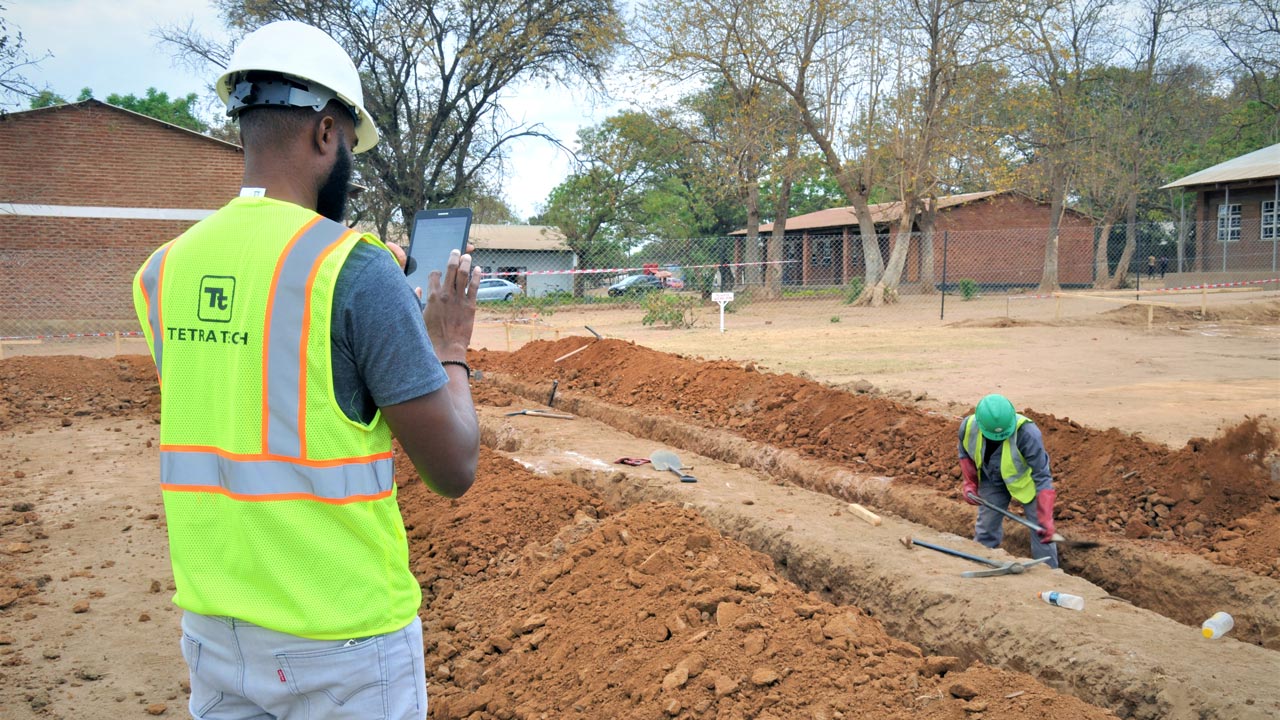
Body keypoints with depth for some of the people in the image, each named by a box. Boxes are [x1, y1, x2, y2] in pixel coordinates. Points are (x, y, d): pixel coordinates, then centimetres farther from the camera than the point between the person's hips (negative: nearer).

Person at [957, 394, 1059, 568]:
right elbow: (965, 454, -2)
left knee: (1042, 531, -3)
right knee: (985, 529, 11)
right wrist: (969, 483, -13)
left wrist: (1045, 518, -40)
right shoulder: (968, 426, -28)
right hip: (991, 480, 3)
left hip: (1025, 480, -3)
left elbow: (1042, 476, -35)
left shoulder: (1027, 433, -40)